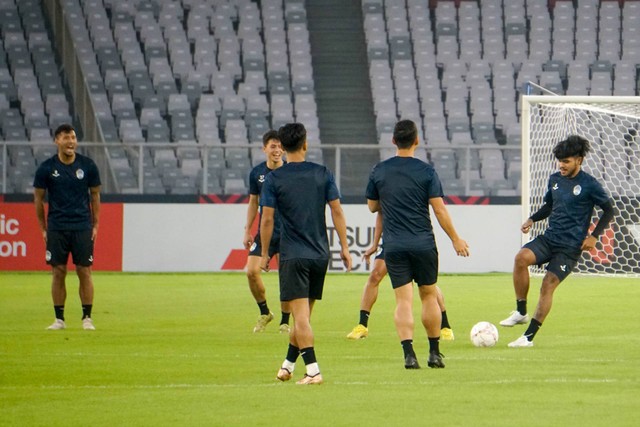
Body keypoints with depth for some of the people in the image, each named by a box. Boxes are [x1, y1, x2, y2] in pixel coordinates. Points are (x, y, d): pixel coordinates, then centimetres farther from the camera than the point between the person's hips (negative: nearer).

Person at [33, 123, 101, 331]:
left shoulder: (87, 165, -1)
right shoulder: (46, 168, -2)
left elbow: (95, 195, 9)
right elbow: (38, 198, 6)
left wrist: (95, 225, 6)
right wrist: (43, 229, 5)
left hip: (82, 227, 0)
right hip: (56, 227, 0)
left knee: (84, 271, -1)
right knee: (58, 272, 0)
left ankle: (87, 317, 5)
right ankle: (59, 319, 7)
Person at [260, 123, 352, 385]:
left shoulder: (274, 179, -5)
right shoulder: (322, 174, 3)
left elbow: (267, 219, -6)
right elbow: (337, 211, 1)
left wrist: (265, 253, 4)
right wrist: (344, 247, 6)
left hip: (292, 255, -4)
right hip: (320, 254, 4)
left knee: (301, 315, -7)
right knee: (304, 314, 15)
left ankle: (313, 370, -17)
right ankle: (288, 366, 26)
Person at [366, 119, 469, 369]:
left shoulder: (379, 171, 2)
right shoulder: (426, 171, -5)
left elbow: (372, 206, 13)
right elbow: (439, 210, -6)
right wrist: (455, 239, 2)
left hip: (394, 246, 1)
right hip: (423, 243, -1)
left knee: (403, 300, -2)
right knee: (429, 295, 13)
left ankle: (408, 353, -15)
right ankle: (434, 353, 15)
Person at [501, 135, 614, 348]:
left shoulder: (589, 185, -7)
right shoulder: (555, 179, 9)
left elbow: (608, 210, 1)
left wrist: (594, 236, -9)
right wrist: (532, 219, 6)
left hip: (571, 246, -5)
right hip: (549, 238, 5)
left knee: (548, 284, -13)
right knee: (521, 258, -23)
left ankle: (529, 336, -6)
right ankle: (521, 312, -11)